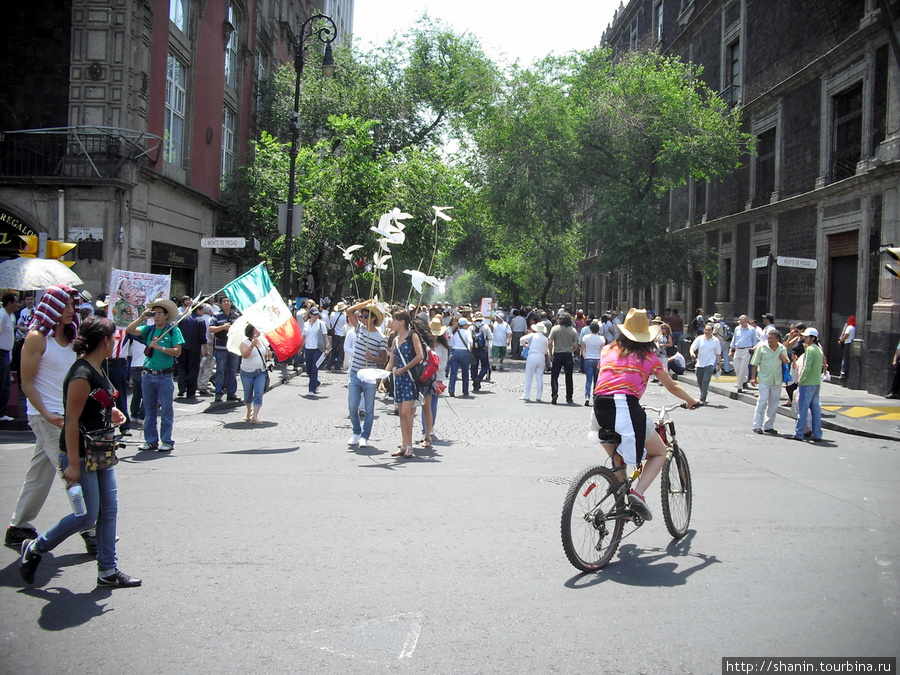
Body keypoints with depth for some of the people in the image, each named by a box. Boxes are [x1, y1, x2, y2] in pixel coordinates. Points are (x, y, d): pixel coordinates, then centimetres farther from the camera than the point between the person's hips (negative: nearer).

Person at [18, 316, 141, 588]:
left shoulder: (97, 369, 7)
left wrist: (110, 412, 8)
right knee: (87, 516, -2)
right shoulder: (82, 376, -22)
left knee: (109, 510, 9)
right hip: (81, 455, -9)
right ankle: (35, 548, 19)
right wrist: (73, 464, -23)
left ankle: (107, 571, 17)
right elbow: (71, 420, -23)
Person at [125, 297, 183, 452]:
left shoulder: (173, 330, -2)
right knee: (149, 410, 10)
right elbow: (130, 330, 0)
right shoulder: (148, 329, 10)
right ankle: (151, 440, 18)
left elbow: (177, 352, -10)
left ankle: (167, 441, 6)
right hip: (148, 374, 5)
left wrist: (159, 347, -15)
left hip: (165, 376, -5)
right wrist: (142, 317, -2)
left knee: (166, 410, 0)